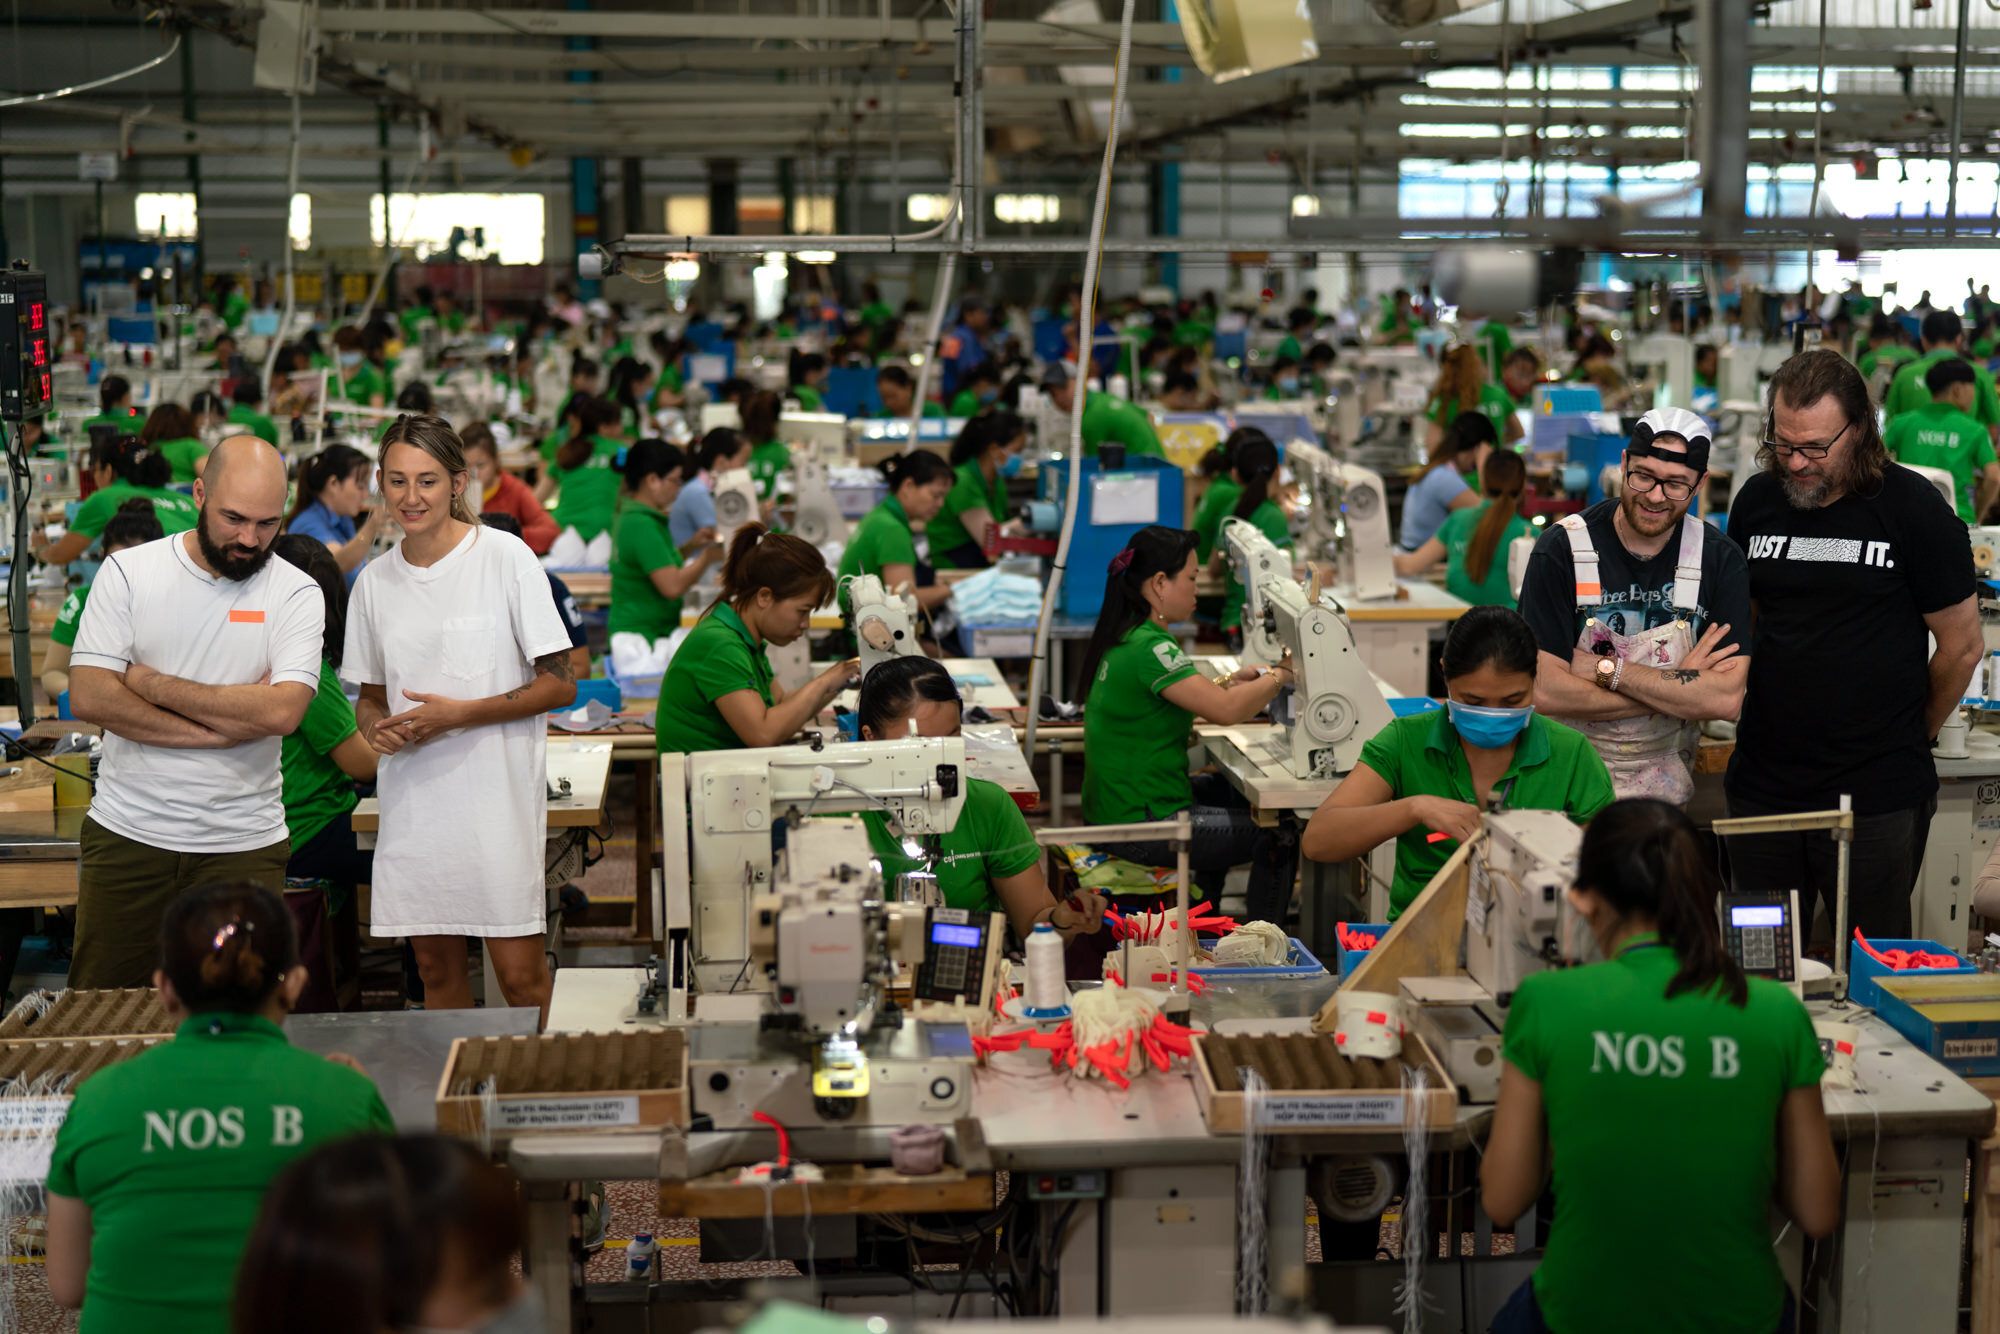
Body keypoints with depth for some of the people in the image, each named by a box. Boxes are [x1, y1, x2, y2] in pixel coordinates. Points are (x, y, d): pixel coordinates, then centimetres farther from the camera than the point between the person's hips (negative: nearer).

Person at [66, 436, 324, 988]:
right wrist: (221, 726, -14)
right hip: (127, 832, 1)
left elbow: (281, 712, -16)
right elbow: (88, 696, -10)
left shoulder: (296, 594, -1)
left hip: (243, 844, -1)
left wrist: (154, 685, -11)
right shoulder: (128, 572, 0)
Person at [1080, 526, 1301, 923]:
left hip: (1114, 808, 10)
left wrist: (1231, 682, 6)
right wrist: (1278, 676, -13)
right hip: (1141, 829, -10)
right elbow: (1226, 710, -30)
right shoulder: (1150, 648, -24)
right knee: (1278, 837, 0)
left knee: (1233, 792, 30)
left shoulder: (1122, 637, 7)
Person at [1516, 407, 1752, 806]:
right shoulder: (1562, 549, -6)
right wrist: (1680, 689, -12)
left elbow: (1727, 699, -9)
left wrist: (1606, 668, -14)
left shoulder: (1720, 559, 1)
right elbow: (1545, 691, -14)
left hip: (1663, 787, 3)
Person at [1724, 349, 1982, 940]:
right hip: (1762, 783, 4)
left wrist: (1909, 737, 9)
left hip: (1878, 798, -4)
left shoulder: (1912, 509, -7)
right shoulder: (1756, 500, 5)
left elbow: (1962, 647, 0)